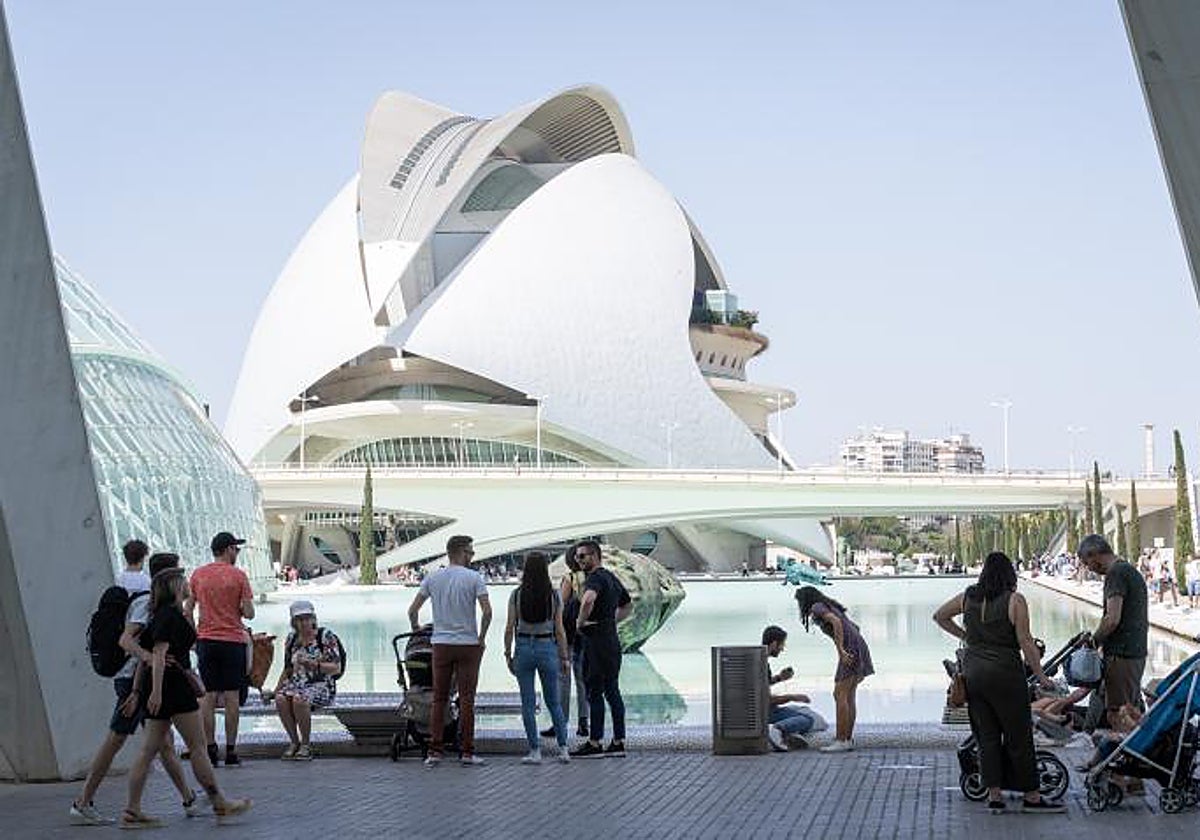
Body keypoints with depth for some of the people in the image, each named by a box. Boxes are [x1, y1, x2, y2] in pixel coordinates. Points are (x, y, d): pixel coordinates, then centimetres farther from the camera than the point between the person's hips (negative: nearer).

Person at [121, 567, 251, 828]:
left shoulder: (160, 615, 17)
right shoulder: (172, 615, -11)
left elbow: (141, 647, 20)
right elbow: (160, 652, -20)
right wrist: (156, 691, -26)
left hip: (159, 689, 10)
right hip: (173, 685, -10)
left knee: (150, 749, 6)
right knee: (197, 746, -2)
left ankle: (132, 811, 3)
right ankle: (219, 803, 5)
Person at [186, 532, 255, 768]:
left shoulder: (198, 575, 5)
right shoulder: (238, 576, -5)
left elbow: (187, 610, 6)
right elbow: (249, 613, -7)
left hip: (206, 641, 3)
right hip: (232, 641, -3)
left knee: (209, 697, 5)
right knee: (231, 697, 1)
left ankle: (210, 749, 4)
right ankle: (231, 751, 1)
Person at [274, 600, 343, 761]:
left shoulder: (325, 636, -2)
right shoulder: (291, 639, 14)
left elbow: (336, 669, -7)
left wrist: (314, 664, -21)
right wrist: (276, 689, 7)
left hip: (321, 685, -4)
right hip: (297, 684, 4)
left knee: (299, 699, -36)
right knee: (280, 699, -30)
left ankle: (306, 745, -20)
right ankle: (294, 742, -14)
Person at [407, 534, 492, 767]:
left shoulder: (432, 578, 4)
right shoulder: (474, 578, -6)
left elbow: (413, 610, 3)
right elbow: (487, 611, -14)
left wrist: (416, 631, 20)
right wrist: (481, 638, -1)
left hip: (441, 645, 3)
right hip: (468, 645, -3)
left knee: (439, 699, 7)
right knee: (466, 699, 1)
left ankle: (434, 752, 5)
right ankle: (467, 752, 2)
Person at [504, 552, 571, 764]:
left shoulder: (517, 595, -4)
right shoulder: (554, 595, -4)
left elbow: (510, 628, -3)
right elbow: (559, 629, -1)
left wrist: (507, 654, 7)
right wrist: (564, 657, 6)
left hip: (524, 648, -1)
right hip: (547, 647, 1)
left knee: (528, 703, 6)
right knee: (553, 701, 12)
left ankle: (535, 751, 5)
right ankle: (563, 748, 9)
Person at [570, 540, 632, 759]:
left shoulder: (596, 578, -14)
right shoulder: (612, 578, 17)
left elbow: (588, 600, -36)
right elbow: (628, 605, 32)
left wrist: (581, 622, -21)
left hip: (597, 641, -9)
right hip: (612, 640, 10)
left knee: (595, 692, -5)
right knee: (612, 691, 10)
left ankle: (595, 743, -3)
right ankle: (618, 742, 11)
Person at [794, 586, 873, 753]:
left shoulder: (817, 607, -1)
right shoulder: (831, 607, 26)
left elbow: (836, 622, -19)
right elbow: (855, 627, 27)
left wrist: (841, 650, -21)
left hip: (850, 651, -9)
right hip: (859, 646, 9)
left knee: (840, 695, -8)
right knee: (848, 695, 10)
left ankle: (841, 741, -10)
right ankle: (848, 739, 11)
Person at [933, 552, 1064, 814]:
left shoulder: (968, 597, 6)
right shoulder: (1014, 601, -9)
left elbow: (940, 616, 19)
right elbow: (1026, 643, -10)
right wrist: (1041, 677, -2)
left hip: (972, 672, 5)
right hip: (1005, 674, -5)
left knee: (986, 736, 10)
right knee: (1019, 737, 3)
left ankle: (994, 796, 10)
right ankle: (1031, 797, 9)